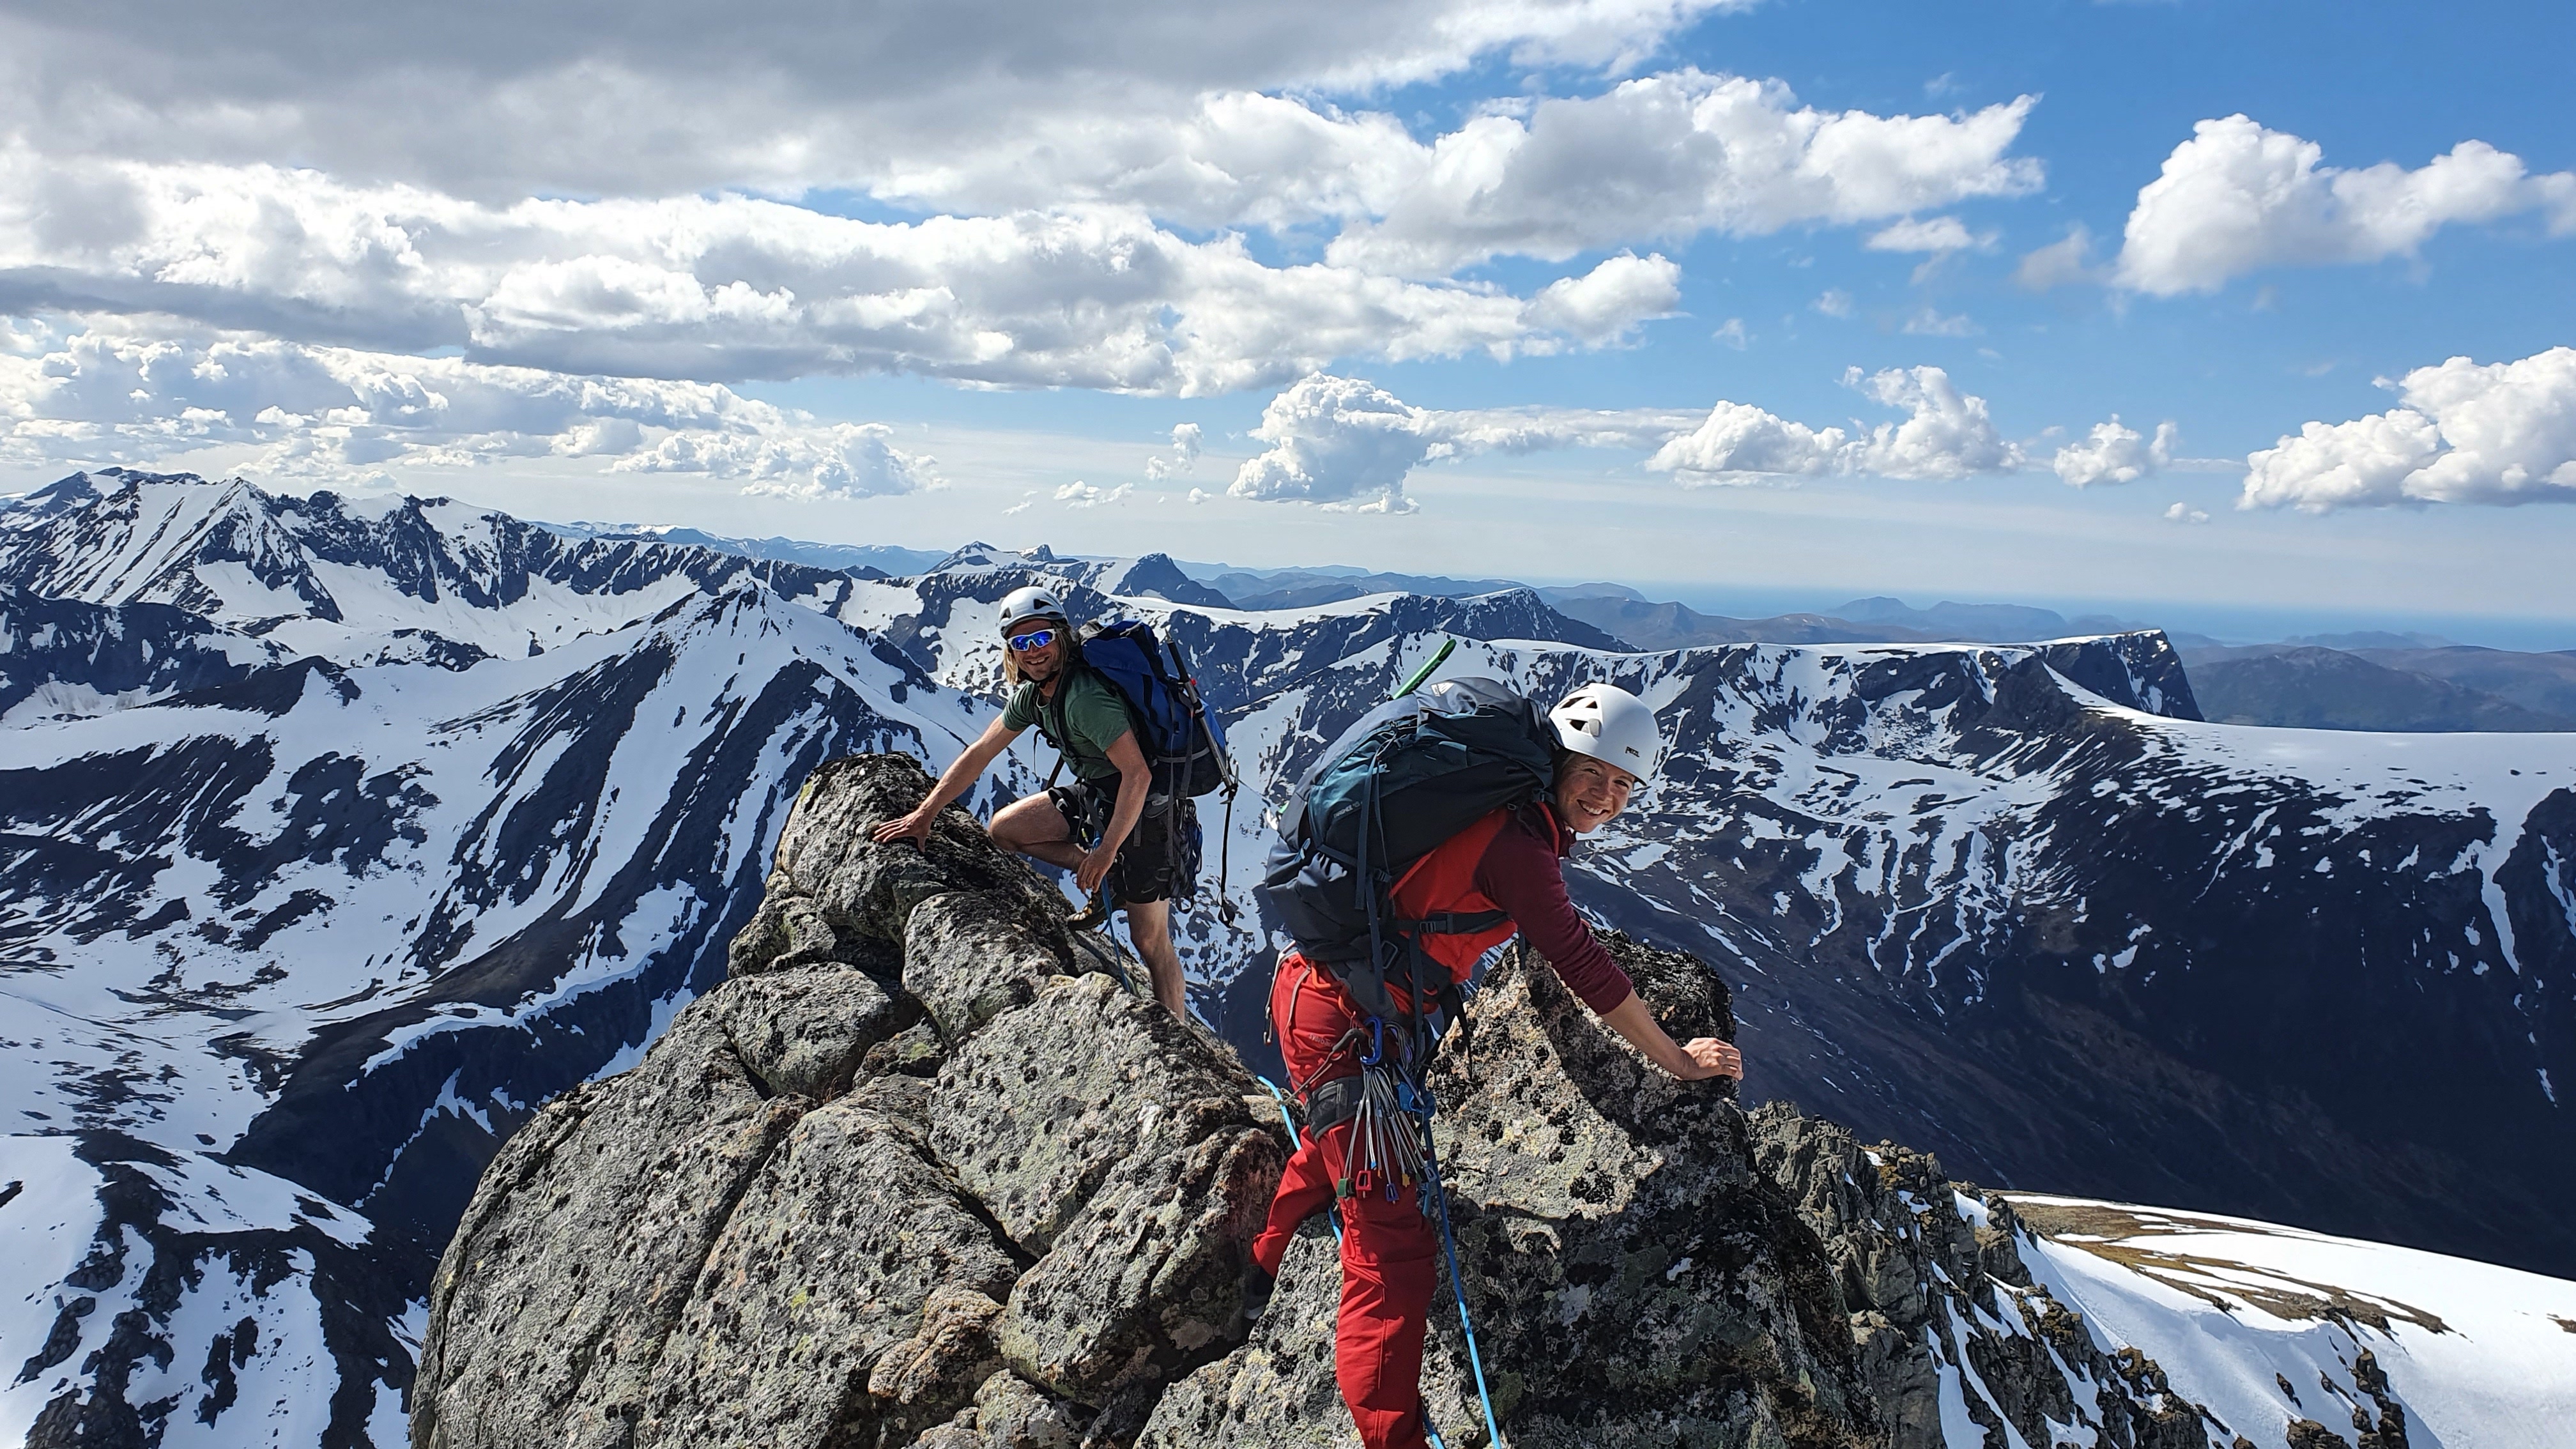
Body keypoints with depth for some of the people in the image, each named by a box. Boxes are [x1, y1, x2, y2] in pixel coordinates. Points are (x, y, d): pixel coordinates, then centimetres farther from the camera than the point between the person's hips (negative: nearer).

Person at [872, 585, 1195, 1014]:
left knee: (1150, 940, -4)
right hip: (1096, 793, 9)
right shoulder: (1032, 693, 1)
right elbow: (979, 754, 10)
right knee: (1005, 828, 5)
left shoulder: (1084, 697, -27)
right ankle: (1108, 882, 10)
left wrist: (1106, 851, -27)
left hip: (1145, 807, -9)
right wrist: (923, 815, 9)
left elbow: (1138, 774, -32)